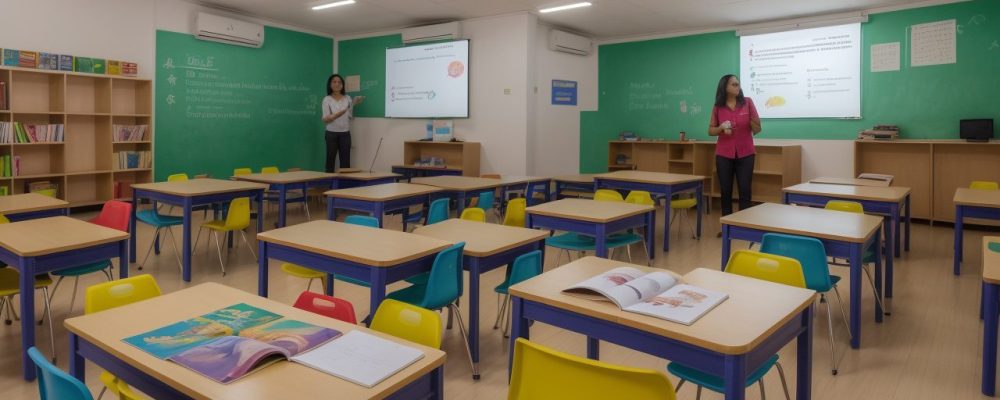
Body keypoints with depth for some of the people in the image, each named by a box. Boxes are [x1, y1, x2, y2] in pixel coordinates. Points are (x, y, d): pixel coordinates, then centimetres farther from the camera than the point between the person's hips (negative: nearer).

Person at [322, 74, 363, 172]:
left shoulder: (347, 98, 7)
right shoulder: (327, 99, -2)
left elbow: (351, 117, 10)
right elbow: (325, 119, -9)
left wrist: (353, 105, -5)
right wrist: (336, 115, -27)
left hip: (345, 133, 2)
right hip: (332, 133, -2)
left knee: (345, 160, 1)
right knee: (331, 159, 2)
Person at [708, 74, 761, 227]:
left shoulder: (747, 102, 0)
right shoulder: (718, 107, 2)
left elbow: (757, 130, 3)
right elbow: (711, 131, 7)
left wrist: (753, 121, -18)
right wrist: (721, 127, -12)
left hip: (745, 154, -1)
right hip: (724, 154, 1)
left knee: (745, 191, 0)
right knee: (725, 191, 4)